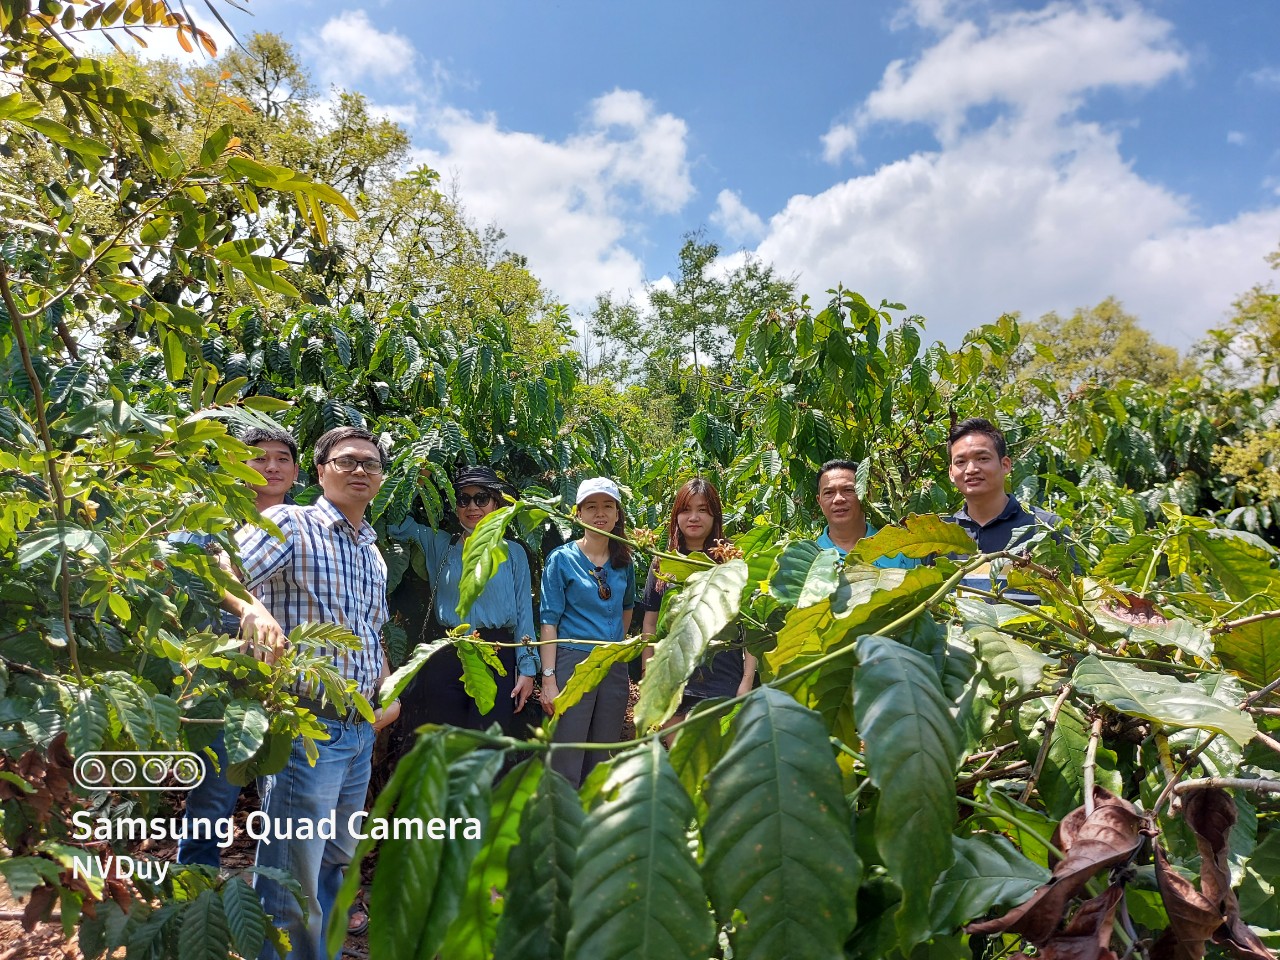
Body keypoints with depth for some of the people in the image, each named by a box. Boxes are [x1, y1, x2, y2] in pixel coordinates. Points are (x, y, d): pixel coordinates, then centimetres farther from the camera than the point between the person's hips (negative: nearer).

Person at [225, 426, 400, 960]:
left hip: (361, 731, 8)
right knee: (294, 875, -1)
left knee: (335, 863, 22)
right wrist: (252, 607, -44)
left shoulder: (374, 555, 14)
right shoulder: (290, 525, -8)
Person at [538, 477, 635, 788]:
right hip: (573, 663, -4)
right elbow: (549, 621, -8)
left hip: (614, 667, 5)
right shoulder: (561, 559, -4)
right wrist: (549, 679, -14)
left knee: (602, 762, 13)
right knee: (566, 764, -4)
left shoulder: (623, 562, 9)